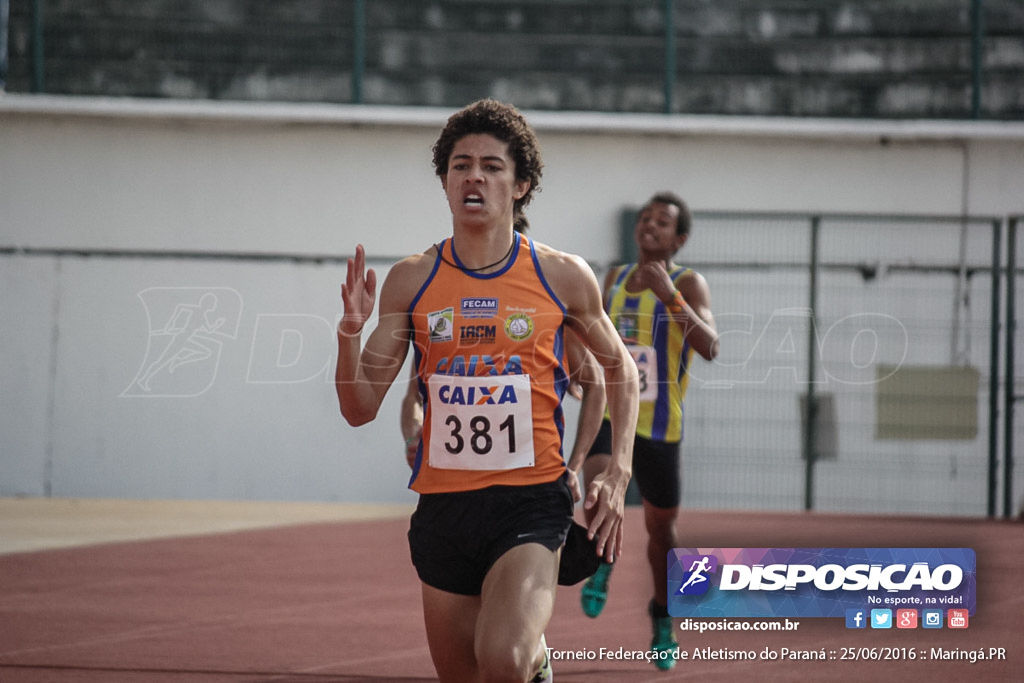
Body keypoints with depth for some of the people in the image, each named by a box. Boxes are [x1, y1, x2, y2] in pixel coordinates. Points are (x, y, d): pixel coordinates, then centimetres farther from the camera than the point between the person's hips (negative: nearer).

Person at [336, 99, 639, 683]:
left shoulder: (564, 278, 1)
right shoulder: (412, 281, 3)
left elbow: (619, 367, 17)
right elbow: (360, 408, 4)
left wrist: (618, 474, 6)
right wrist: (351, 329, -15)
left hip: (530, 500, -3)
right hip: (443, 505, 3)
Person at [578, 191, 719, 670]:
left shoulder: (688, 284, -9)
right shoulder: (615, 279, 7)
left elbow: (709, 347, -26)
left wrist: (668, 295, -33)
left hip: (658, 427, -2)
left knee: (661, 526, 11)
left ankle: (663, 616, 34)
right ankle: (602, 562, -2)